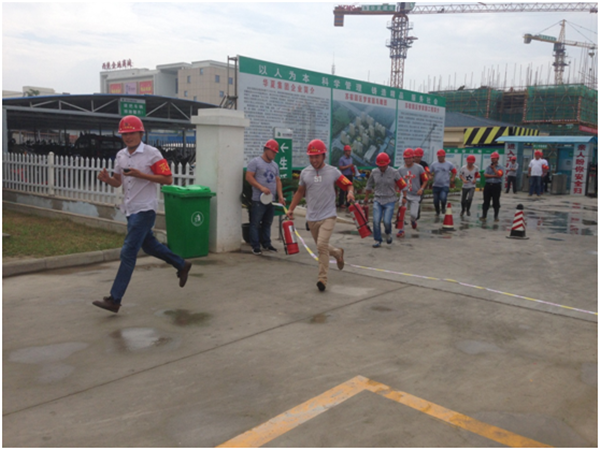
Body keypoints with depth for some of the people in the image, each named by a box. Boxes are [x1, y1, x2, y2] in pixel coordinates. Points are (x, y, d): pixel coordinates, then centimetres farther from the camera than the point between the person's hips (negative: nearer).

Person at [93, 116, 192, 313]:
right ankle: (182, 265, 40)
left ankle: (114, 300, -4)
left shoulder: (152, 154, -11)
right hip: (130, 209, 8)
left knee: (128, 252, -9)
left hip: (144, 209, -8)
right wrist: (107, 179, -7)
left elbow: (168, 179, -13)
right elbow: (118, 182, 16)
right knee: (149, 245, 20)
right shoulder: (120, 155, 9)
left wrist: (140, 175, -22)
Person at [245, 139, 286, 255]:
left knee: (267, 223, 12)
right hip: (258, 200, -7)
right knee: (256, 223, -3)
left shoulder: (275, 165, 18)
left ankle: (266, 244, 22)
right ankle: (255, 246, 2)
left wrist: (280, 196, 6)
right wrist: (261, 187, -18)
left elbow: (278, 180, 18)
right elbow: (249, 177, -10)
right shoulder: (255, 162, -3)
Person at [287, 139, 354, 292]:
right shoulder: (305, 172, 4)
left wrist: (350, 192, -21)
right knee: (321, 246, 14)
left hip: (328, 216, -4)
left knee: (322, 245, -18)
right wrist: (291, 209, 9)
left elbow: (348, 185, 2)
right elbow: (300, 192, 16)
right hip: (311, 218, 4)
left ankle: (322, 278, -7)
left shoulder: (333, 172, -3)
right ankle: (338, 253, 46)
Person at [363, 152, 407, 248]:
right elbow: (369, 185, 17)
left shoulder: (394, 173, -8)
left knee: (387, 221, -13)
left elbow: (402, 185, 1)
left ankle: (388, 233, 22)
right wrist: (366, 197, 26)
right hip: (377, 200, 2)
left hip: (390, 201, -2)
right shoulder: (374, 172, 0)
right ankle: (377, 240, 8)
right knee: (376, 221, -9)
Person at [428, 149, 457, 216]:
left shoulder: (449, 164, 0)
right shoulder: (434, 164, 2)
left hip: (445, 186, -2)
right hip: (436, 185, 2)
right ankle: (437, 212, 33)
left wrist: (452, 179, 4)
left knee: (443, 198, -24)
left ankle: (443, 208, 8)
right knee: (436, 201, 8)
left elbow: (454, 172, 13)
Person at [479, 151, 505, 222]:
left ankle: (496, 216, 12)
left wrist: (493, 168, -6)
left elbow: (499, 175, -14)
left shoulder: (500, 167, 3)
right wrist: (494, 176, -13)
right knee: (486, 201, 4)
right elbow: (485, 175, -4)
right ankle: (484, 216, 8)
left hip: (496, 186, -2)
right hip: (488, 185, 3)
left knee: (496, 202, 3)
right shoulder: (488, 167, 10)